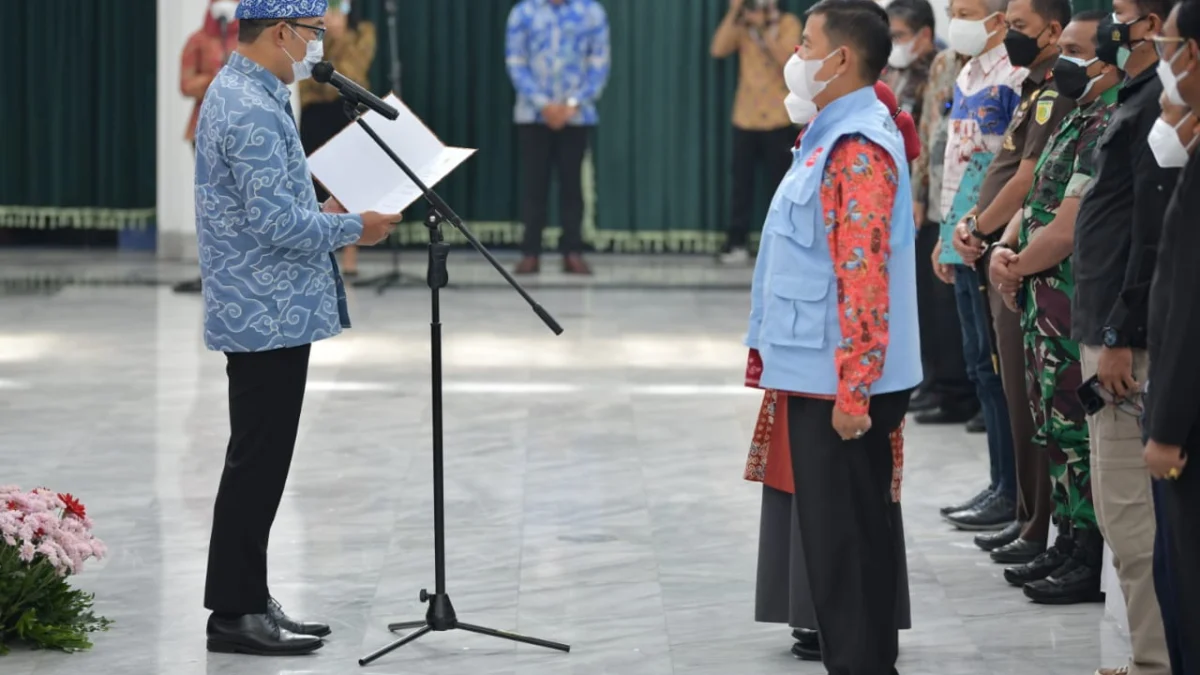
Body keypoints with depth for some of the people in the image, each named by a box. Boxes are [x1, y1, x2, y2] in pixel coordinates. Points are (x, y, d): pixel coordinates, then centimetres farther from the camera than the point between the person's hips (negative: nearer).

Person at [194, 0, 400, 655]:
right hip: (269, 318, -11)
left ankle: (250, 599, 20)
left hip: (262, 313, 11)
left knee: (259, 463, 14)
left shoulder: (239, 93, 14)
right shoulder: (251, 111, -20)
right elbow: (276, 222, -24)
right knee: (257, 464, -5)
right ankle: (234, 613, 0)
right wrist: (354, 228, -13)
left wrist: (322, 213, 17)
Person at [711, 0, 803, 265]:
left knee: (783, 182, 1)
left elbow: (787, 59, -16)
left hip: (778, 118, -3)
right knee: (742, 183, 2)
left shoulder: (788, 23, -1)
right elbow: (718, 50, -9)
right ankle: (737, 244, 5)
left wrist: (763, 28, -21)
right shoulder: (742, 24, 8)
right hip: (745, 117, 3)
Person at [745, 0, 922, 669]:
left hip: (839, 383, -10)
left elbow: (864, 278, -23)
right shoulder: (839, 135, 15)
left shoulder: (856, 148, -17)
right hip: (829, 375, 10)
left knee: (839, 538, -5)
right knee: (856, 532, 14)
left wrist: (852, 391, -24)